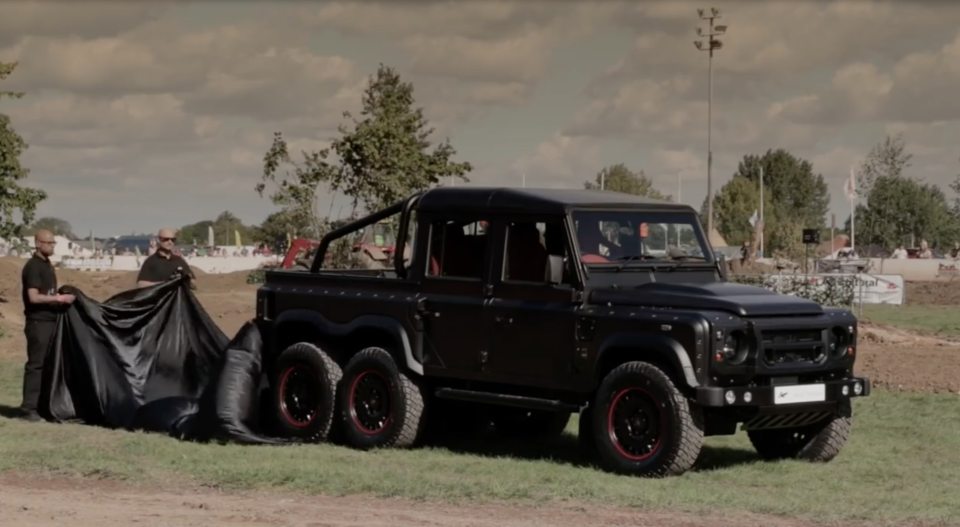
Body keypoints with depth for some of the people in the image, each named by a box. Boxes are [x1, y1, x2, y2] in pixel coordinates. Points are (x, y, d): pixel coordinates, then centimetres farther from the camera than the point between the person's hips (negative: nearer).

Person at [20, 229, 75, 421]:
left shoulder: (47, 265, 15)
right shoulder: (33, 267, -12)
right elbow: (34, 297, -21)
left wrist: (62, 298, 9)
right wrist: (59, 298, -19)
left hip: (50, 320, 9)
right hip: (38, 322, -9)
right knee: (36, 364, -7)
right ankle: (29, 407, -4)